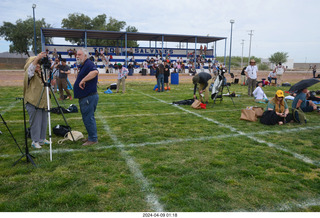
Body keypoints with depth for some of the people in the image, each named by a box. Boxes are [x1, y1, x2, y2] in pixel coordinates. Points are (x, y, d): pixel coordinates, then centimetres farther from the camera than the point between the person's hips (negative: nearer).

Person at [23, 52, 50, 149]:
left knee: (44, 122, 13)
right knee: (35, 122, -2)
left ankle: (42, 139, 26)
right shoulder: (30, 74, -8)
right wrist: (37, 58, -40)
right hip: (33, 102, -7)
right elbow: (30, 69, -28)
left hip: (43, 102, 7)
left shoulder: (42, 74, 14)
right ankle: (35, 141, 9)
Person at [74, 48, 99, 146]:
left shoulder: (89, 64, -14)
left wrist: (83, 80, -32)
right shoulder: (83, 65, 19)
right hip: (84, 97, 11)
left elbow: (95, 72, -37)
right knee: (87, 118, 17)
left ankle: (93, 139, 4)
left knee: (88, 118, -5)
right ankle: (91, 137, 27)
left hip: (89, 97, -11)